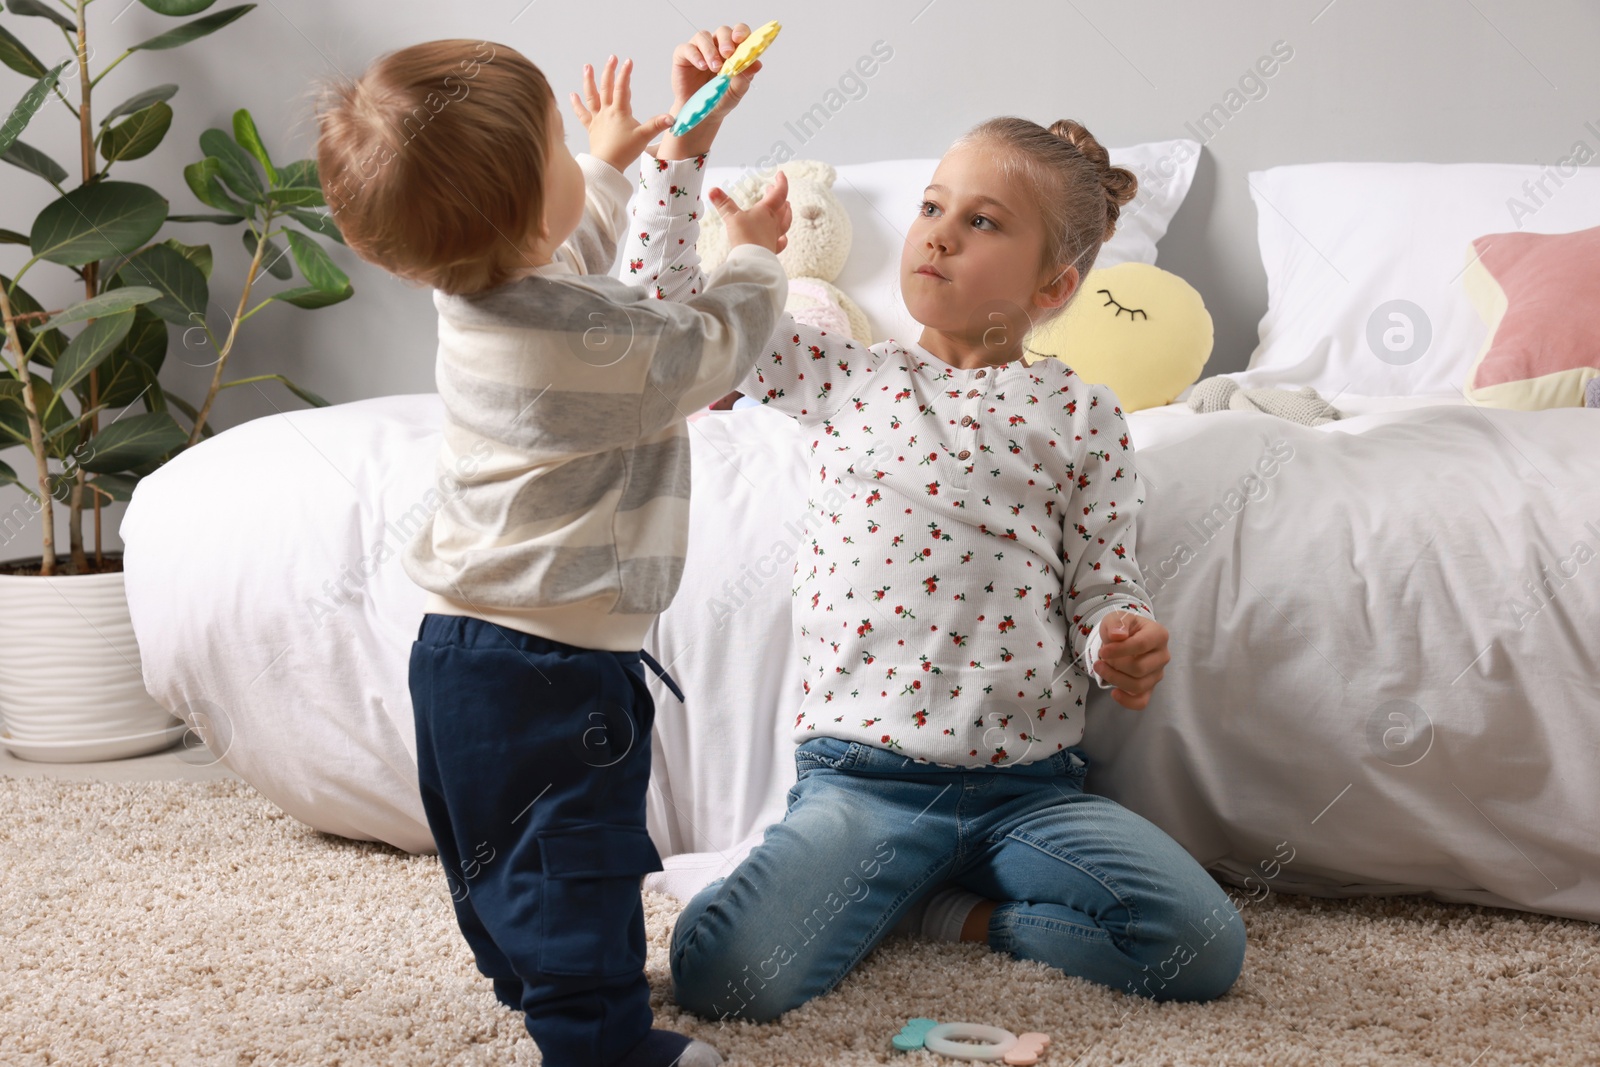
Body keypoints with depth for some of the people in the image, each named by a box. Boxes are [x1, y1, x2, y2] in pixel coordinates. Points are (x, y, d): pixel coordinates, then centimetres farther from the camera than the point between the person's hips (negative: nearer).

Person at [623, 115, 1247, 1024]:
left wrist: (1125, 646, -15)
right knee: (724, 973, -25)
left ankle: (933, 908, 0)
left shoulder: (1078, 412, 7)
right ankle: (876, 888, 7)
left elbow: (1105, 587, 7)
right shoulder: (843, 378, 9)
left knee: (1206, 949, -18)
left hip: (1031, 784, 2)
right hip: (862, 773, -1)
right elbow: (669, 300, 8)